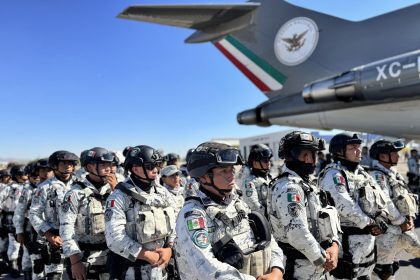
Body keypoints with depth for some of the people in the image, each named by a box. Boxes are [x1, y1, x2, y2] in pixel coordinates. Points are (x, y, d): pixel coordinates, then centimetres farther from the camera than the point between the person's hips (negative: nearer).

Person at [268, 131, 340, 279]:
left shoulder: (308, 183, 10)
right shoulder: (288, 188, -22)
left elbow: (327, 218, 11)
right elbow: (298, 234, -30)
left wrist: (334, 245, -6)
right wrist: (323, 260, -17)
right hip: (302, 267, -9)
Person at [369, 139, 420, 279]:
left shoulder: (393, 174, 12)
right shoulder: (377, 176, -17)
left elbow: (406, 197, 10)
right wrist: (400, 222, -19)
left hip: (402, 228, 9)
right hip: (388, 231, -9)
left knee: (392, 266, 21)